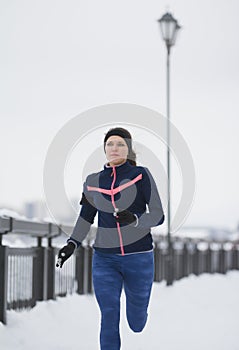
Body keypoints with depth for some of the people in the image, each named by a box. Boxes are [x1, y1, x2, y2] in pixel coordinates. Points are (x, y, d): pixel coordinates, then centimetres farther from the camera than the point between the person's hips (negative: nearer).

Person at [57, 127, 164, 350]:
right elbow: (85, 218, 14)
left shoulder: (141, 175, -5)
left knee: (137, 323, 9)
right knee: (109, 319, -6)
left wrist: (134, 219, -27)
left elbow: (158, 216, -8)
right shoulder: (93, 181, 6)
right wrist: (72, 244, -2)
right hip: (104, 259, 2)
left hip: (138, 257, -2)